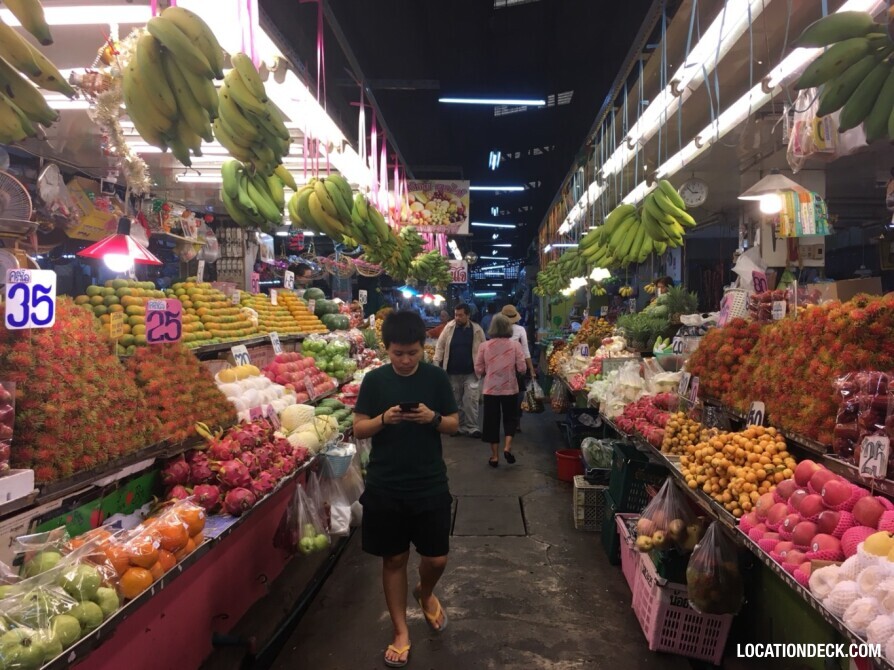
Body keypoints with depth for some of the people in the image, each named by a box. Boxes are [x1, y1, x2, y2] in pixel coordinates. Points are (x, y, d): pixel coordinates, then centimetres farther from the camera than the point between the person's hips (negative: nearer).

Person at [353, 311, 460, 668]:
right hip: (385, 486, 0)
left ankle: (425, 593, 42)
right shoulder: (375, 380, -4)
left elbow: (454, 423, 3)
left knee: (436, 558, 7)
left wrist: (433, 418, -18)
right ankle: (401, 632, 28)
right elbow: (358, 429, -2)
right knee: (394, 559, 10)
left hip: (430, 484, 0)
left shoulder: (436, 377, -3)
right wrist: (384, 418, -22)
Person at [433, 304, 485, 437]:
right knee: (455, 401, 10)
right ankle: (459, 427, 22)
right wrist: (436, 363, -2)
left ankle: (472, 428, -1)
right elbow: (440, 346, 4)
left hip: (470, 372, -2)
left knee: (470, 400, -8)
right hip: (453, 372, 2)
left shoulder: (477, 330, -3)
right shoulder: (449, 327, 0)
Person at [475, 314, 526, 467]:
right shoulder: (515, 345, -7)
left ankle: (494, 456, 14)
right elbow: (521, 368, -8)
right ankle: (508, 446, -1)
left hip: (491, 389, 0)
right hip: (510, 388, 0)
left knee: (492, 420, 10)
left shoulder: (484, 346, -6)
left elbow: (478, 370, -3)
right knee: (510, 417, 18)